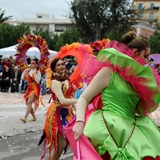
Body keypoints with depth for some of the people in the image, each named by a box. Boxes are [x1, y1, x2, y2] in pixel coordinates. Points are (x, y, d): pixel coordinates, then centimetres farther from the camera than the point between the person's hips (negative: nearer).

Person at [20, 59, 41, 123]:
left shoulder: (38, 72, -8)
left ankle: (25, 118, -27)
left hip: (35, 88, -7)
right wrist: (24, 72, -4)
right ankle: (34, 117, 25)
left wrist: (34, 73, -21)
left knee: (29, 102, -20)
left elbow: (37, 81, -17)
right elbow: (22, 78, 6)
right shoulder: (28, 71, 8)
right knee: (28, 103, 10)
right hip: (29, 88, 7)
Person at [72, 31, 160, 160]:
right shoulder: (108, 72, -1)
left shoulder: (134, 76, 18)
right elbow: (83, 98, -4)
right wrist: (80, 122, -19)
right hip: (110, 127, -6)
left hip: (132, 128, 7)